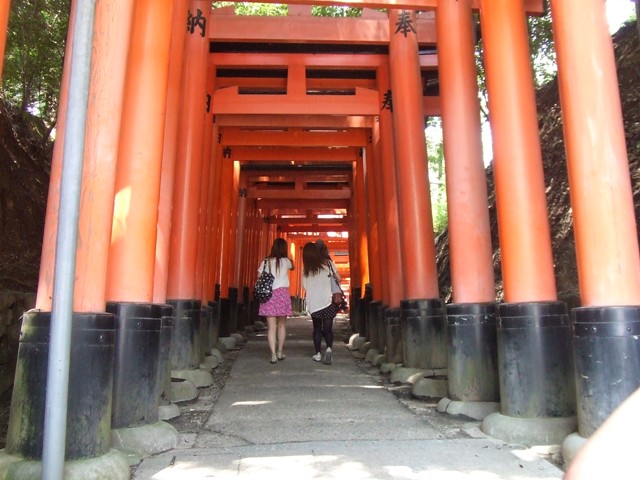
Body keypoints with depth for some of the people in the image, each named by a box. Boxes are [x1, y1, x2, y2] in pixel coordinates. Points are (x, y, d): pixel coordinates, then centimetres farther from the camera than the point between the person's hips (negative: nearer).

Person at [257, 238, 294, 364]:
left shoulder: (265, 262, 5)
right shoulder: (285, 261, 3)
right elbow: (292, 267, 26)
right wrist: (288, 257, 31)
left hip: (268, 295, 0)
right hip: (282, 293, 0)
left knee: (271, 326, -1)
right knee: (281, 324, 15)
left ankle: (273, 354, -9)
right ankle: (280, 352, 22)